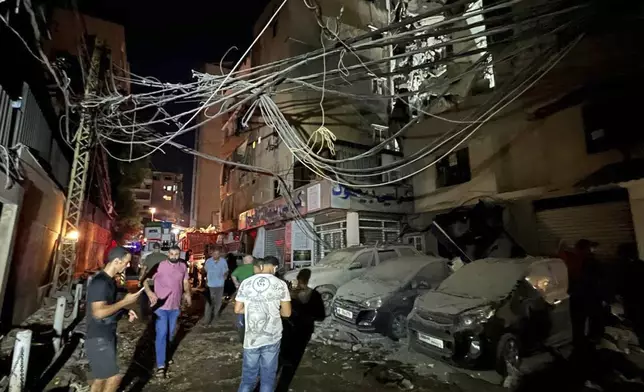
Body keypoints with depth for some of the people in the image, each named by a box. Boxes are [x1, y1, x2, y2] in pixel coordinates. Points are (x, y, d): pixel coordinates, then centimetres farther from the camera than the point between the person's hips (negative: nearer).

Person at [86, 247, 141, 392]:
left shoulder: (109, 280, 8)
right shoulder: (100, 282, -22)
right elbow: (99, 312, -29)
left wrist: (125, 311, 5)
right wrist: (125, 301, -21)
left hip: (107, 337, 9)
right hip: (98, 339, -9)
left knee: (102, 377, 18)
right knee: (114, 377, -6)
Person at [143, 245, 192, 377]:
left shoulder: (183, 267, 2)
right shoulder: (160, 266, -13)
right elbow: (146, 281, -12)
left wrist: (187, 293, -3)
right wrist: (150, 293, -28)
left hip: (175, 306, 5)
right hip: (161, 306, -5)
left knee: (170, 333, 18)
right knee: (162, 333, -6)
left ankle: (163, 352, 41)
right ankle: (161, 365, 1)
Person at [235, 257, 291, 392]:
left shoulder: (246, 283, -4)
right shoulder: (280, 284, -10)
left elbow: (237, 309, 2)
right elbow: (286, 313, -4)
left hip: (251, 338, 1)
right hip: (272, 338, -1)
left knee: (248, 377, 17)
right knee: (268, 377, 14)